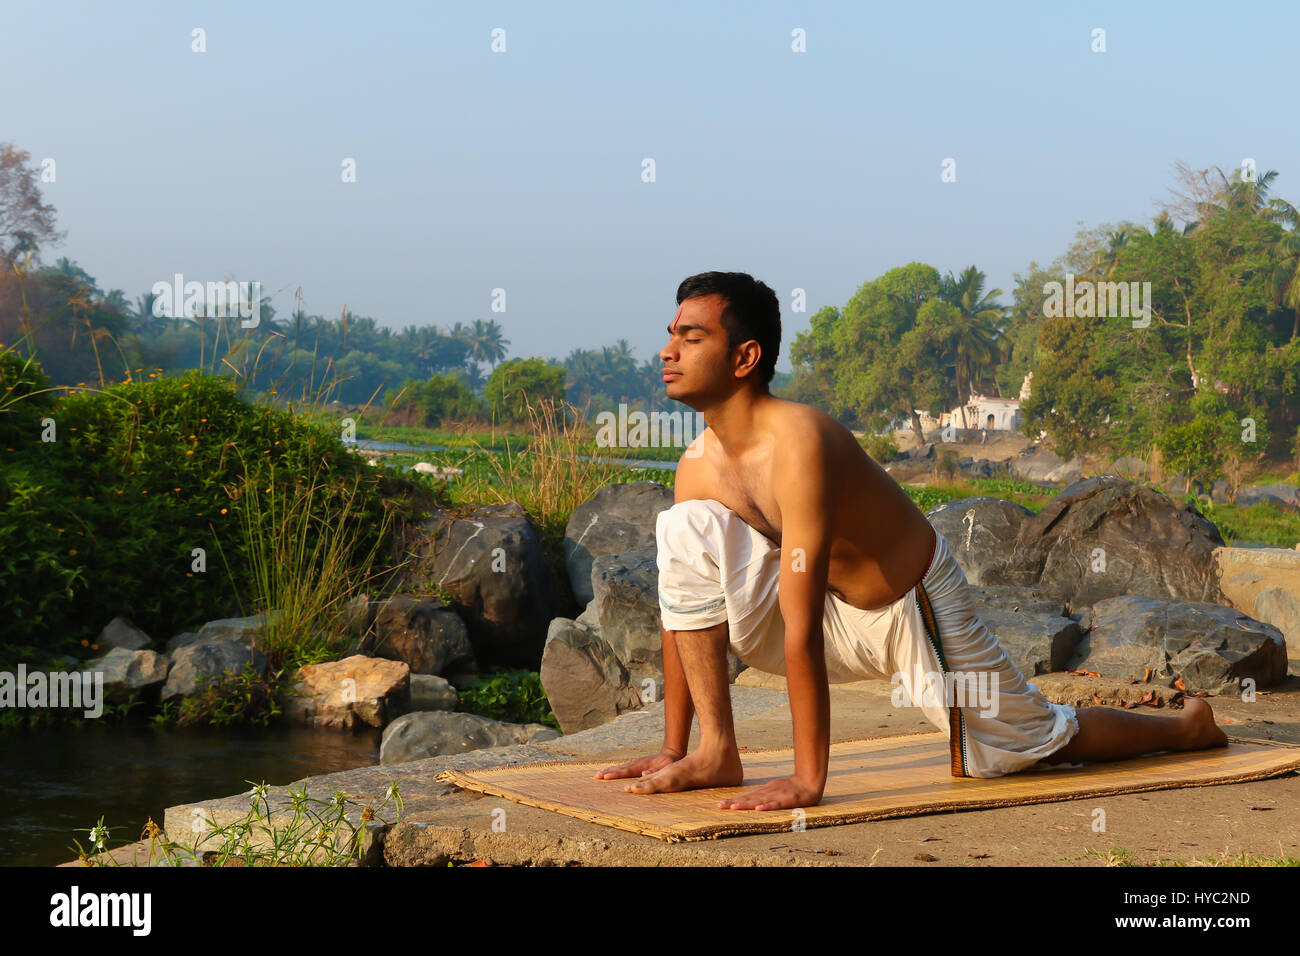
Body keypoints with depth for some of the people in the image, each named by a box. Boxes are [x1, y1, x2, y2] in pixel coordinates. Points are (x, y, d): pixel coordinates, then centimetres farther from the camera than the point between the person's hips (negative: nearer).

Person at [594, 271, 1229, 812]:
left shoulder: (798, 444, -34)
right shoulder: (698, 466, -10)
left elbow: (802, 631, -37)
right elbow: (684, 602, -2)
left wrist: (807, 781, -37)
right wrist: (671, 750, -1)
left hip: (916, 611, -6)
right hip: (834, 611, 6)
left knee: (1037, 742, 9)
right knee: (684, 531, -16)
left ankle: (1188, 727, 38)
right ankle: (716, 753, -10)